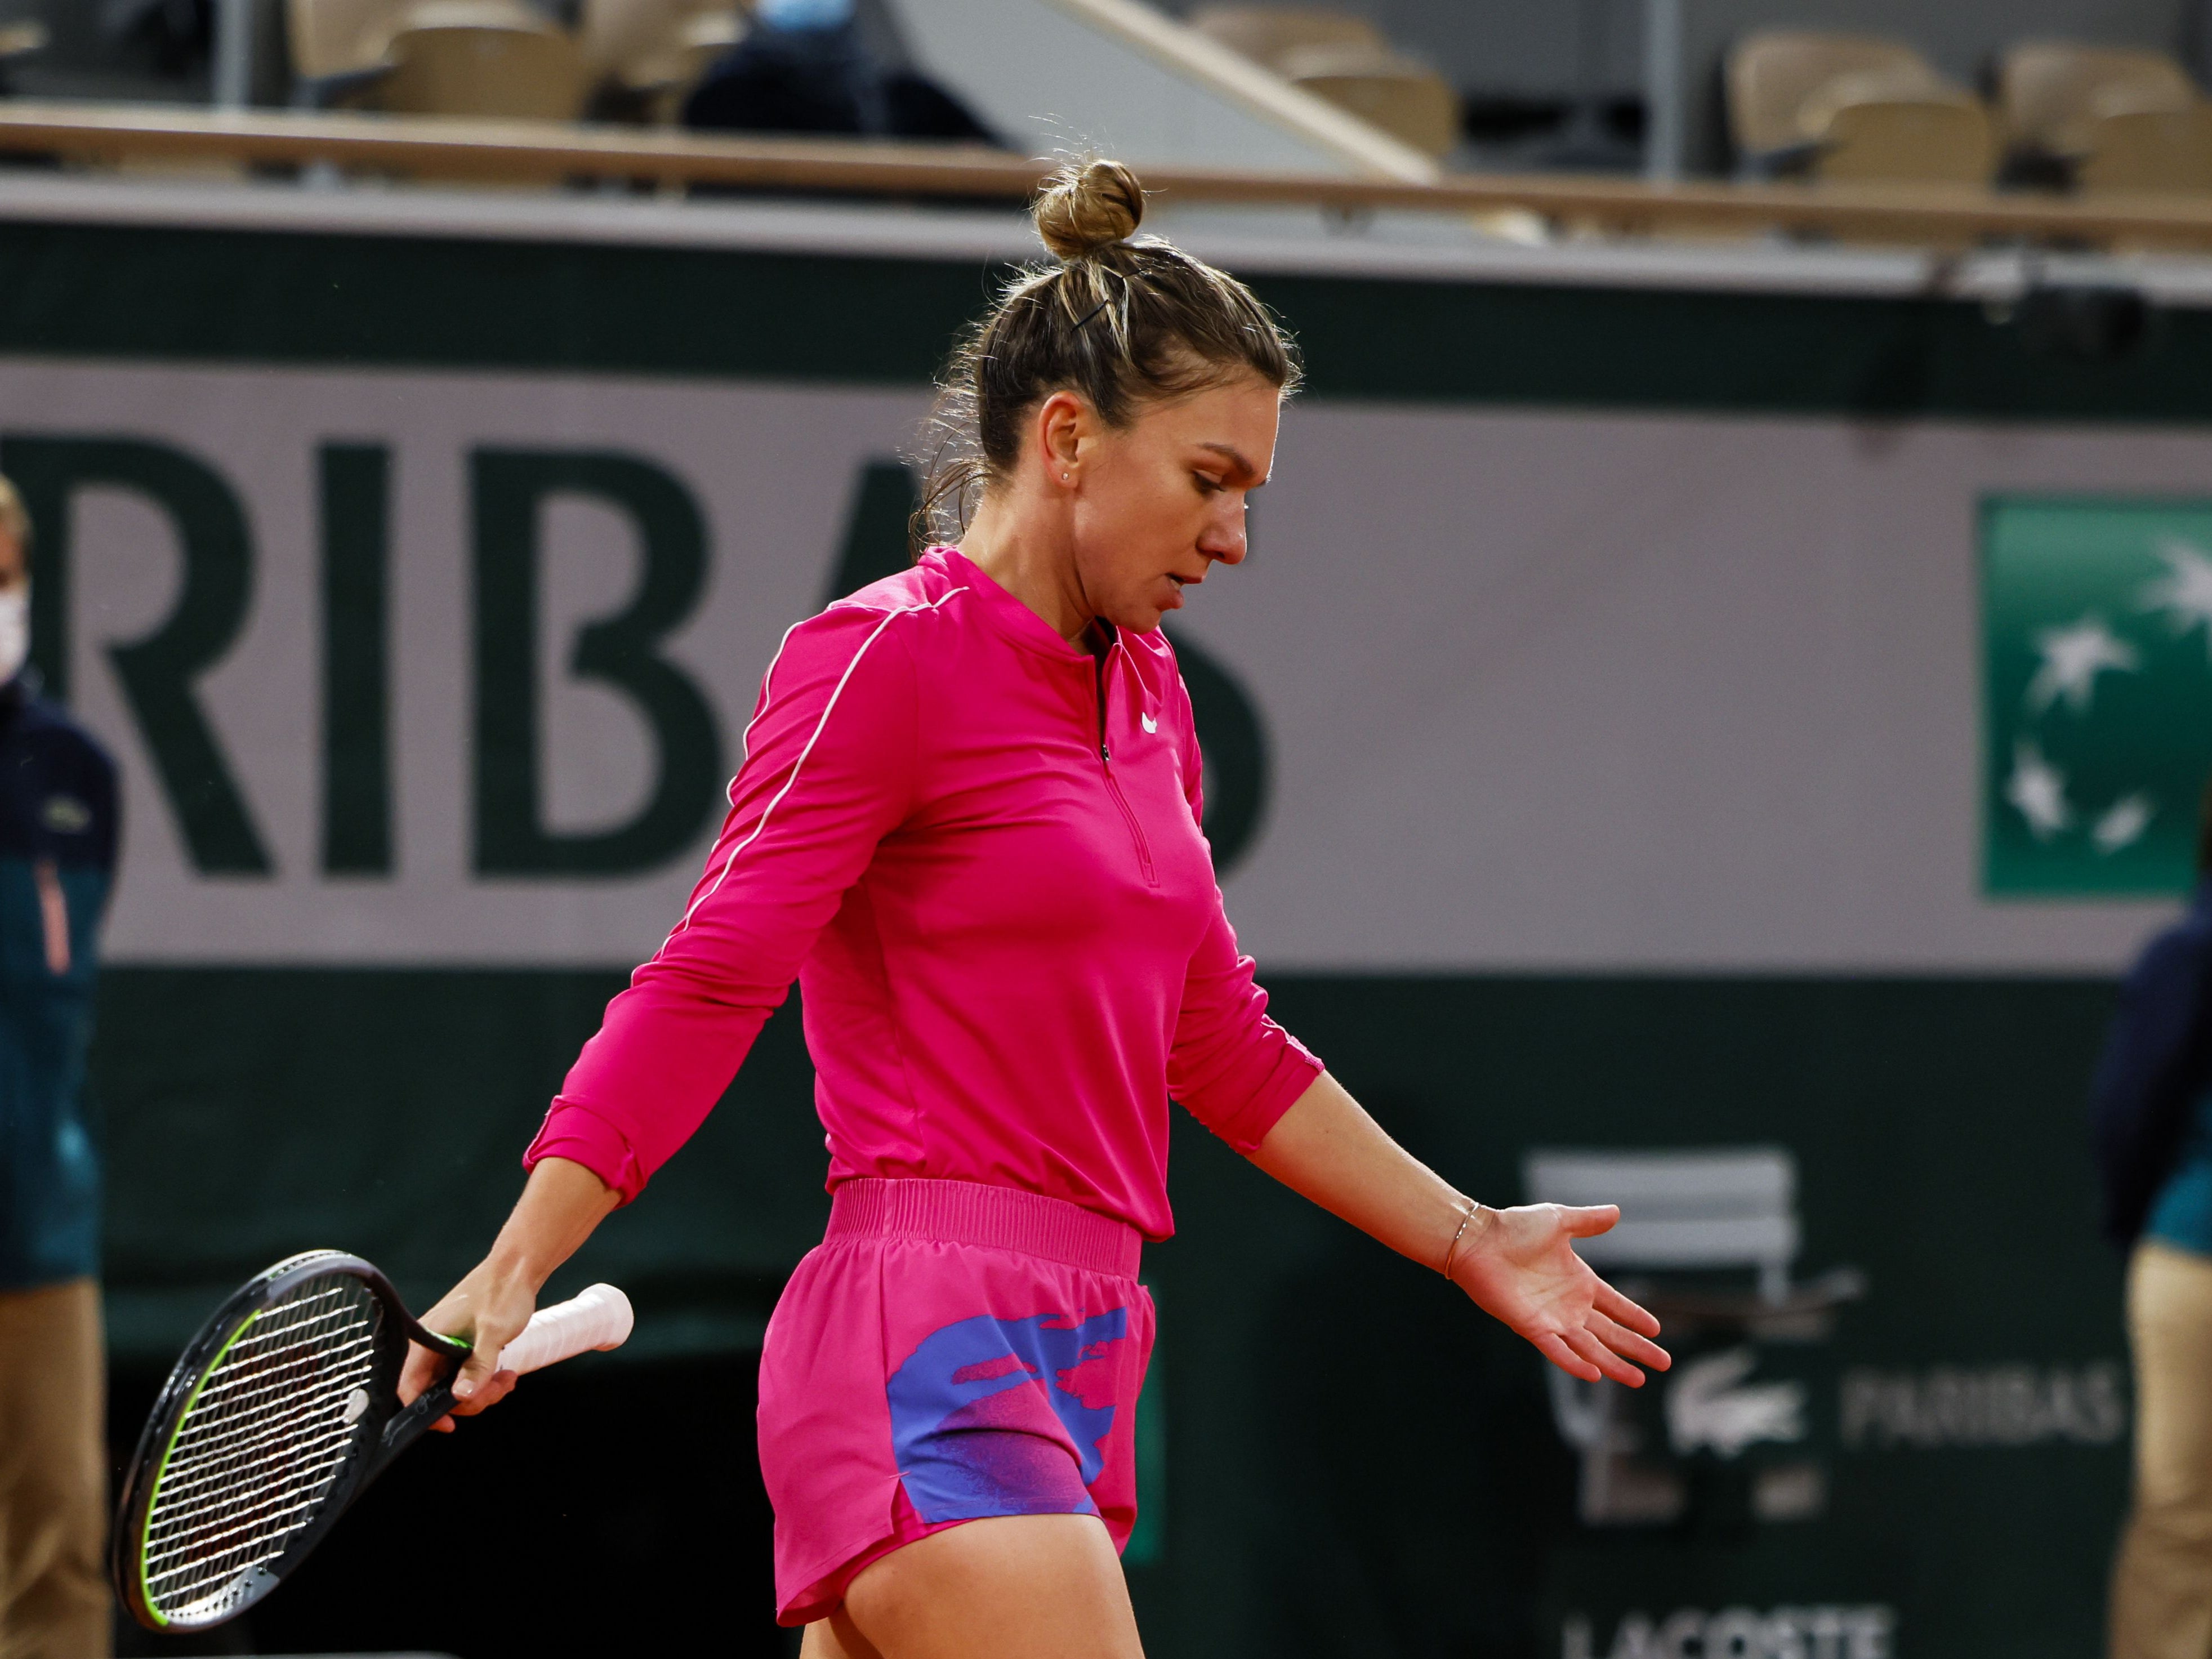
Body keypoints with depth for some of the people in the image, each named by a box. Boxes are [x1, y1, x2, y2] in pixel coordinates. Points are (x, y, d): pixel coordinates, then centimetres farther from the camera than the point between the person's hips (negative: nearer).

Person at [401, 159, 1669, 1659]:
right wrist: (510, 1278, -20)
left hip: (1075, 1358, 8)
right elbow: (707, 984, -12)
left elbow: (1219, 1044, 26)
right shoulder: (890, 655, -7)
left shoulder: (1145, 693, 19)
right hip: (930, 1358, -8)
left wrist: (1470, 1239, 26)